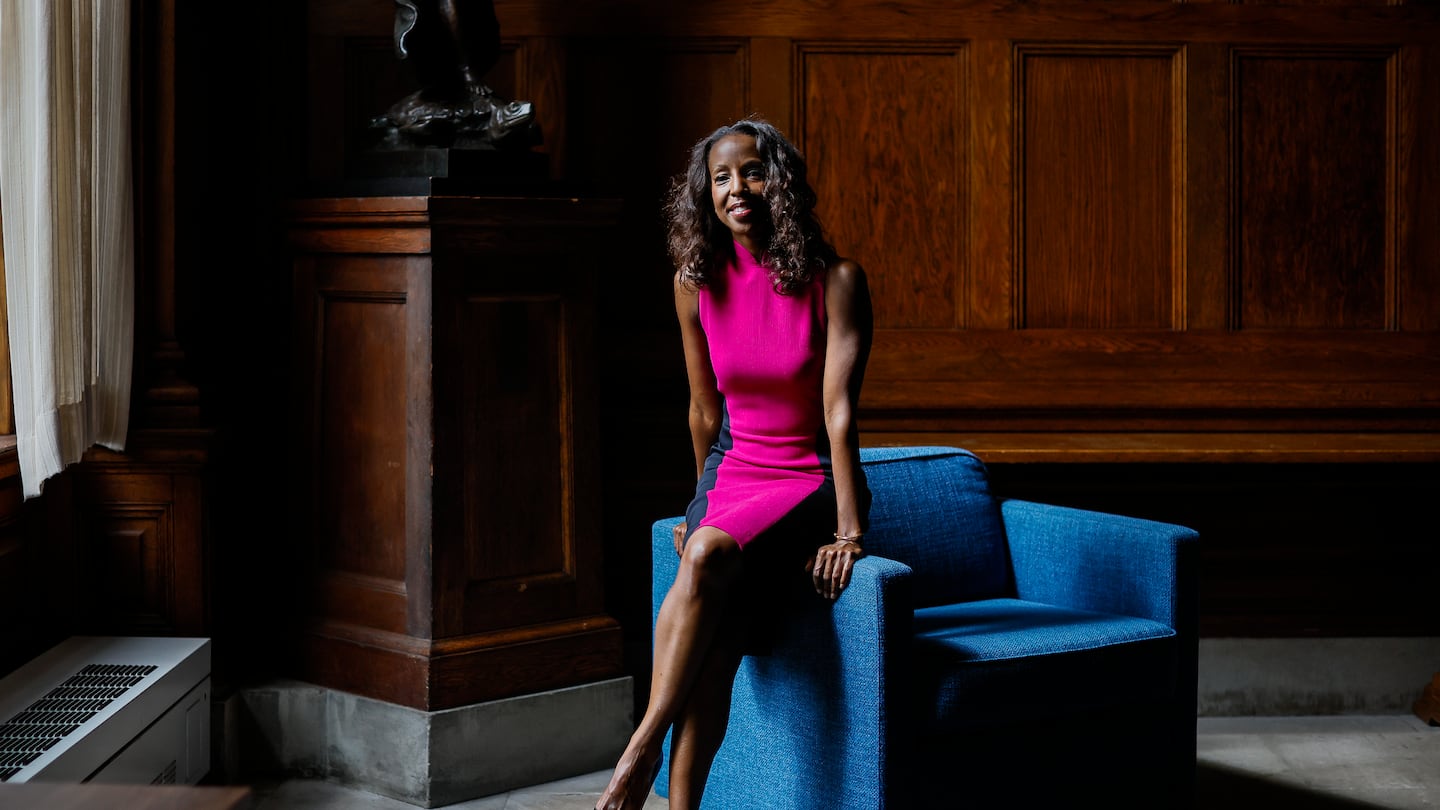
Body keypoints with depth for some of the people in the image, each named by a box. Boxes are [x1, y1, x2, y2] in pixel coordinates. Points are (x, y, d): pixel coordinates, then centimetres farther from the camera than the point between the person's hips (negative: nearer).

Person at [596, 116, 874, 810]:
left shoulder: (835, 281, -8)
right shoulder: (697, 282, 3)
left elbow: (838, 410, -15)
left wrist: (849, 531, -21)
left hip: (812, 481, -3)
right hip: (733, 470, 4)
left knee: (709, 555, -35)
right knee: (714, 646, -26)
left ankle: (642, 751, -31)